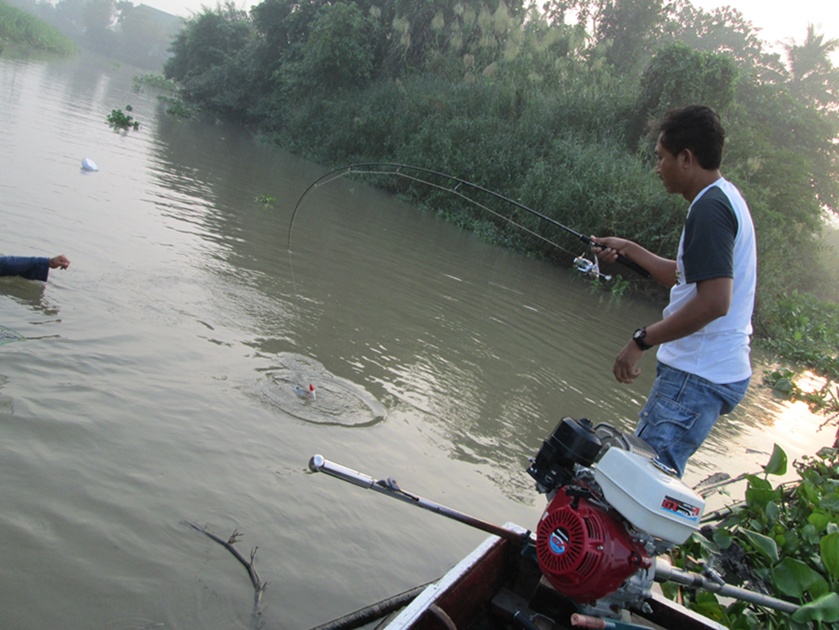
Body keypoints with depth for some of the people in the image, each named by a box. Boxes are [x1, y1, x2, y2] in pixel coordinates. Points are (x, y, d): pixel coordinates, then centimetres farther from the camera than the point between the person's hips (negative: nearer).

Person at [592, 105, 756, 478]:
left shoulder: (710, 208, -17)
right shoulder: (725, 198, 16)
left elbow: (714, 301, -27)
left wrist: (642, 340, -20)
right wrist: (629, 250, 23)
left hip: (698, 377, -10)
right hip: (716, 371, 11)